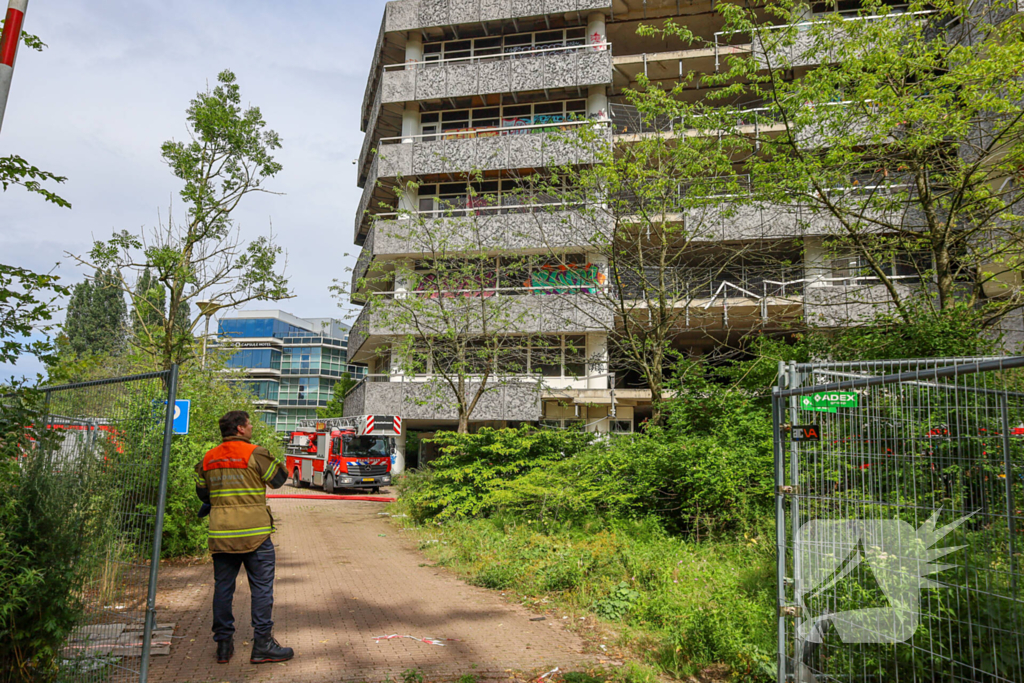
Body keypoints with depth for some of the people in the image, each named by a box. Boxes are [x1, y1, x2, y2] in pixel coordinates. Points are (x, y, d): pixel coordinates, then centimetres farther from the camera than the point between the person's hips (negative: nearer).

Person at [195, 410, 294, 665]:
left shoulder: (209, 458, 8)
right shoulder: (255, 453, -9)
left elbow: (202, 493, 17)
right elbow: (278, 480, 0)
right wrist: (277, 461, 18)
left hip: (220, 535, 5)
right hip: (254, 534, -5)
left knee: (223, 588, 13)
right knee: (262, 588, 2)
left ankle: (223, 644, 18)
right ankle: (262, 644, 5)